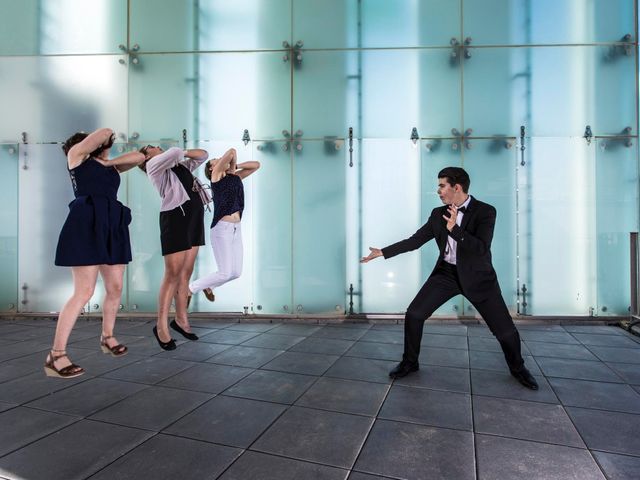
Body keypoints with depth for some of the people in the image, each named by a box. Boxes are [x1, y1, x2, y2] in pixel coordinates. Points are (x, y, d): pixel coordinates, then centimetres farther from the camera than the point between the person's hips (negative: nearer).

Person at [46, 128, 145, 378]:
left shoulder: (111, 166, 24)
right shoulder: (77, 155, 9)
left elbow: (139, 156, 19)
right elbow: (105, 133, -1)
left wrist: (108, 162, 11)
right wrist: (103, 137, 21)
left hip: (113, 226, 7)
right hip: (87, 224, -7)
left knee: (115, 288, 9)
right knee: (85, 291, -13)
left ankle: (107, 337, 28)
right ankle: (55, 355, -6)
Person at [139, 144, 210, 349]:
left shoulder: (181, 165, 27)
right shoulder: (153, 164, 6)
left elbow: (203, 154, 30)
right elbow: (174, 152, -11)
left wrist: (183, 154, 17)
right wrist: (179, 153, 11)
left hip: (194, 216, 7)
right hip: (175, 216, -7)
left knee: (186, 272, 8)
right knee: (173, 273, -8)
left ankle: (181, 319, 16)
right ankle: (161, 326, 2)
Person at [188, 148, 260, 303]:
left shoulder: (235, 177, 17)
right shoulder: (215, 174, 0)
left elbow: (256, 165, 19)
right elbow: (232, 151, -11)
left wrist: (235, 167, 12)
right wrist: (232, 166, 8)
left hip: (236, 229, 7)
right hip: (221, 229, -7)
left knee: (236, 272, 10)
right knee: (225, 274, -6)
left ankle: (208, 286, 34)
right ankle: (189, 289, 13)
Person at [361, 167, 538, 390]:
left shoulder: (485, 211, -12)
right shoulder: (438, 214, 1)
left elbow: (482, 248, -24)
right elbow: (415, 240, 4)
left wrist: (454, 228, -30)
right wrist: (382, 252, 1)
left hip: (477, 275, -3)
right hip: (446, 272, 3)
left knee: (505, 329, -1)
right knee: (414, 314, -7)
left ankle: (518, 368, 31)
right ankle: (409, 362, 15)